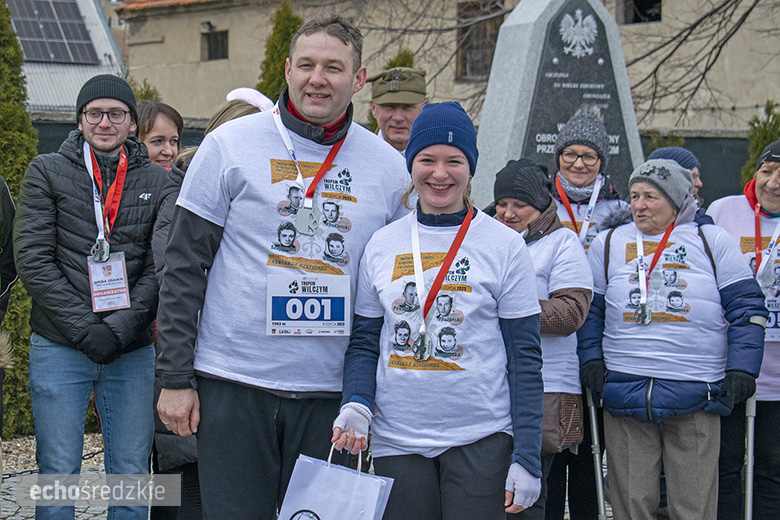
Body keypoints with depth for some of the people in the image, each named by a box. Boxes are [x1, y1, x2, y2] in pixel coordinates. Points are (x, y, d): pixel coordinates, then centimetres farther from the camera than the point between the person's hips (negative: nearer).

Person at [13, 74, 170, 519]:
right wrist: (84, 330, -12)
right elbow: (33, 259, -4)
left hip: (133, 350, 2)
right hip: (60, 348, -1)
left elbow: (162, 267, 3)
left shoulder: (156, 181, 8)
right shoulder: (47, 172, 4)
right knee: (59, 473, 2)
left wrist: (121, 328, -10)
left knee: (132, 473, 6)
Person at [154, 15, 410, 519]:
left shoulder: (388, 166, 6)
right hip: (233, 387, -2)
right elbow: (184, 267, -1)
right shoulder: (230, 145, -1)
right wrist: (175, 377, -5)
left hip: (332, 394, 2)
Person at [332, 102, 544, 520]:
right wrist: (356, 404, -9)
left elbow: (525, 358, -2)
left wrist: (527, 458, -6)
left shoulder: (504, 246, -1)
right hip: (396, 440, 2)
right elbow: (364, 342, 11)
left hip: (480, 440, -2)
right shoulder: (381, 245, 6)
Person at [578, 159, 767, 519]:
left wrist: (741, 370, -2)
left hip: (696, 397, -1)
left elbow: (746, 309, 5)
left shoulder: (712, 241, 7)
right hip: (624, 392, 2)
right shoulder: (608, 244, 12)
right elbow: (589, 309, 16)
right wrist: (590, 360, 3)